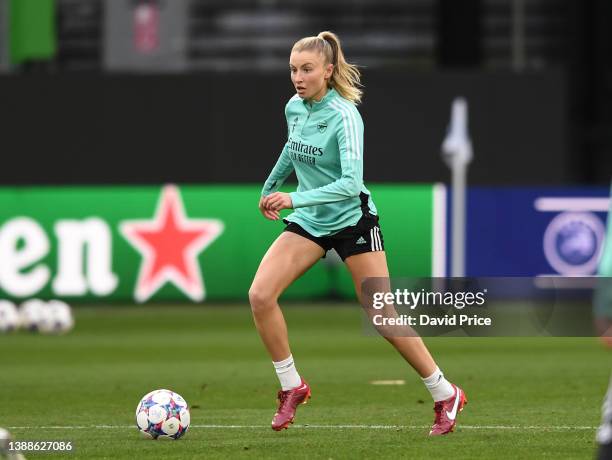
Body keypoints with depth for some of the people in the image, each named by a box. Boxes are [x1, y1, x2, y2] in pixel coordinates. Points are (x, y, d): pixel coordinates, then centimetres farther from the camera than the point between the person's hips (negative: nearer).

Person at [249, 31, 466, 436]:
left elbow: (351, 183, -32)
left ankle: (446, 395, 14)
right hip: (309, 222, 6)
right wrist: (271, 186, 30)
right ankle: (292, 387, 3)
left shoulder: (344, 116, -23)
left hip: (352, 220, -6)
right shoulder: (294, 108, -2)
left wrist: (294, 199, -38)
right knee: (261, 295, -13)